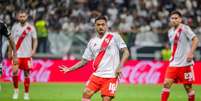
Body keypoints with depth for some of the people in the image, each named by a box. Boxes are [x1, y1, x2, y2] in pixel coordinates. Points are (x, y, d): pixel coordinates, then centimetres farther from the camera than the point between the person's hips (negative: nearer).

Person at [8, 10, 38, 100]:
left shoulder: (31, 28, 0)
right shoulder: (15, 27, 6)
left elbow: (35, 40, 3)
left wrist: (33, 50, -12)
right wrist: (10, 52, 9)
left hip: (27, 54, -1)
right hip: (16, 54, 1)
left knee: (26, 74, 3)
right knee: (14, 72, -14)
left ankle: (26, 93, 14)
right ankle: (16, 90, 7)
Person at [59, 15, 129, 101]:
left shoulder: (114, 36, 1)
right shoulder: (92, 42, 13)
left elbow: (126, 52, -2)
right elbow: (84, 60, 17)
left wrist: (119, 67, -15)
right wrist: (69, 69, 9)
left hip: (111, 75, -4)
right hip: (96, 75, 4)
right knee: (86, 94, -8)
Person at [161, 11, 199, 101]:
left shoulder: (185, 28, -8)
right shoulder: (170, 31, 12)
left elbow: (195, 40, -15)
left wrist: (191, 53, -25)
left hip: (185, 63, -6)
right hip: (173, 63, 6)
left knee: (188, 86, 1)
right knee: (166, 84, -5)